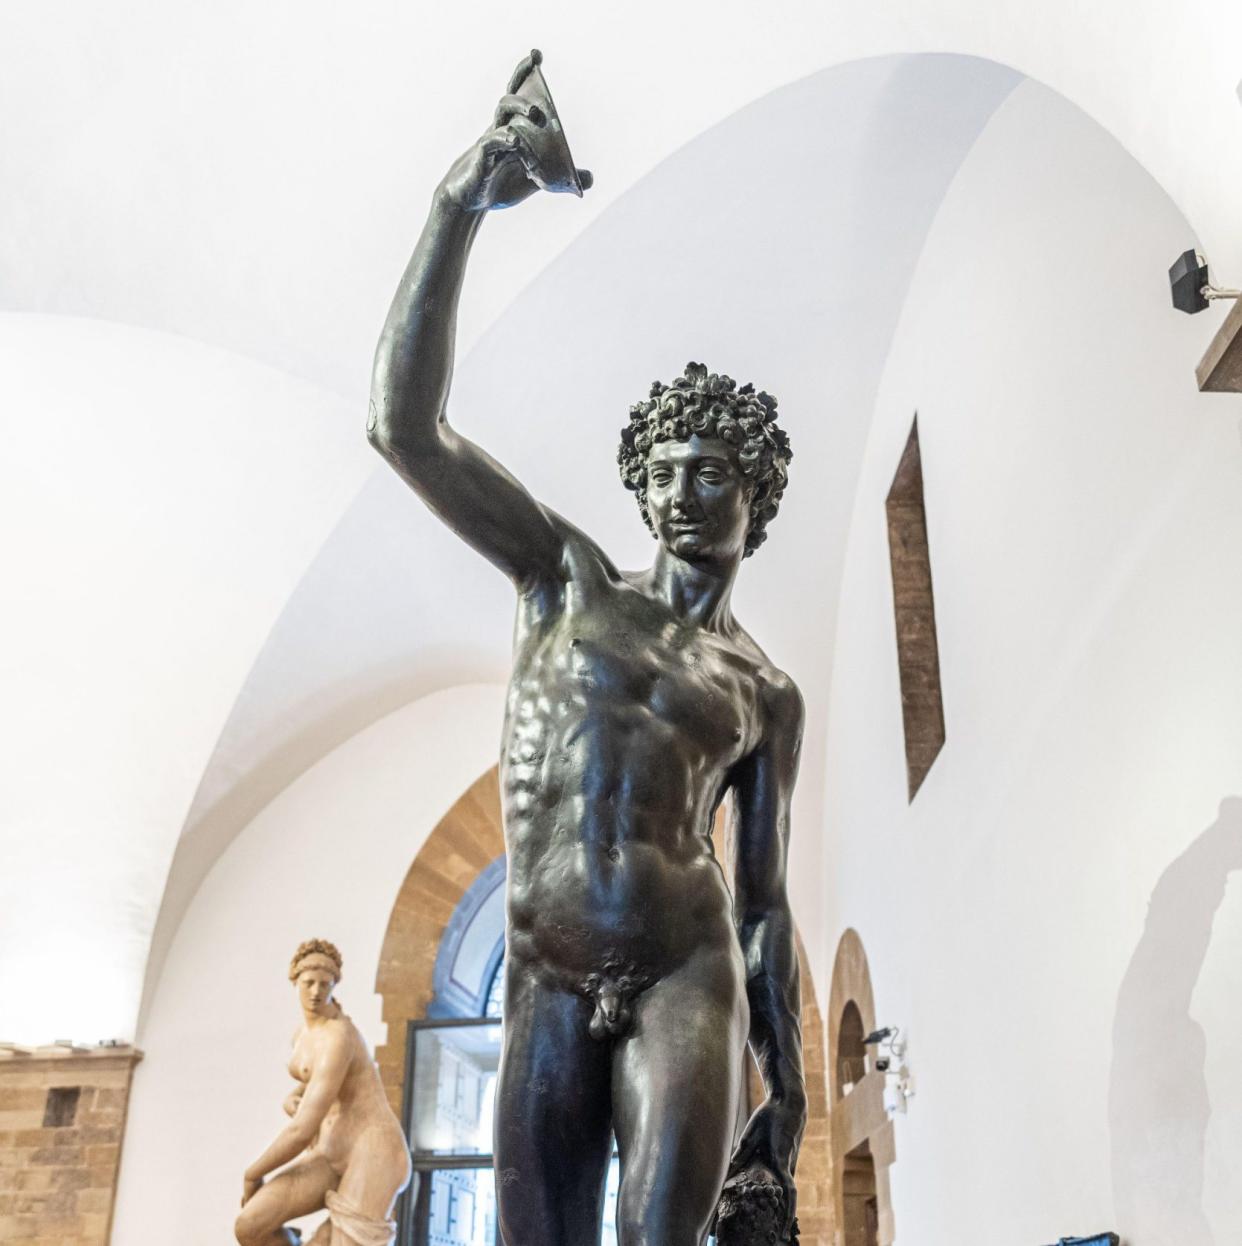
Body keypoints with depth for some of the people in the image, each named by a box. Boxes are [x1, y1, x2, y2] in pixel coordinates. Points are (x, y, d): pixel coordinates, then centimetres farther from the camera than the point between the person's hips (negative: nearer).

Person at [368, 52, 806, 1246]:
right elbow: (406, 427, -2)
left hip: (687, 976, 0)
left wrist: (787, 1084, 9)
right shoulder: (569, 577, 10)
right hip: (549, 987, 1)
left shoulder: (767, 694, 12)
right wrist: (460, 200, -9)